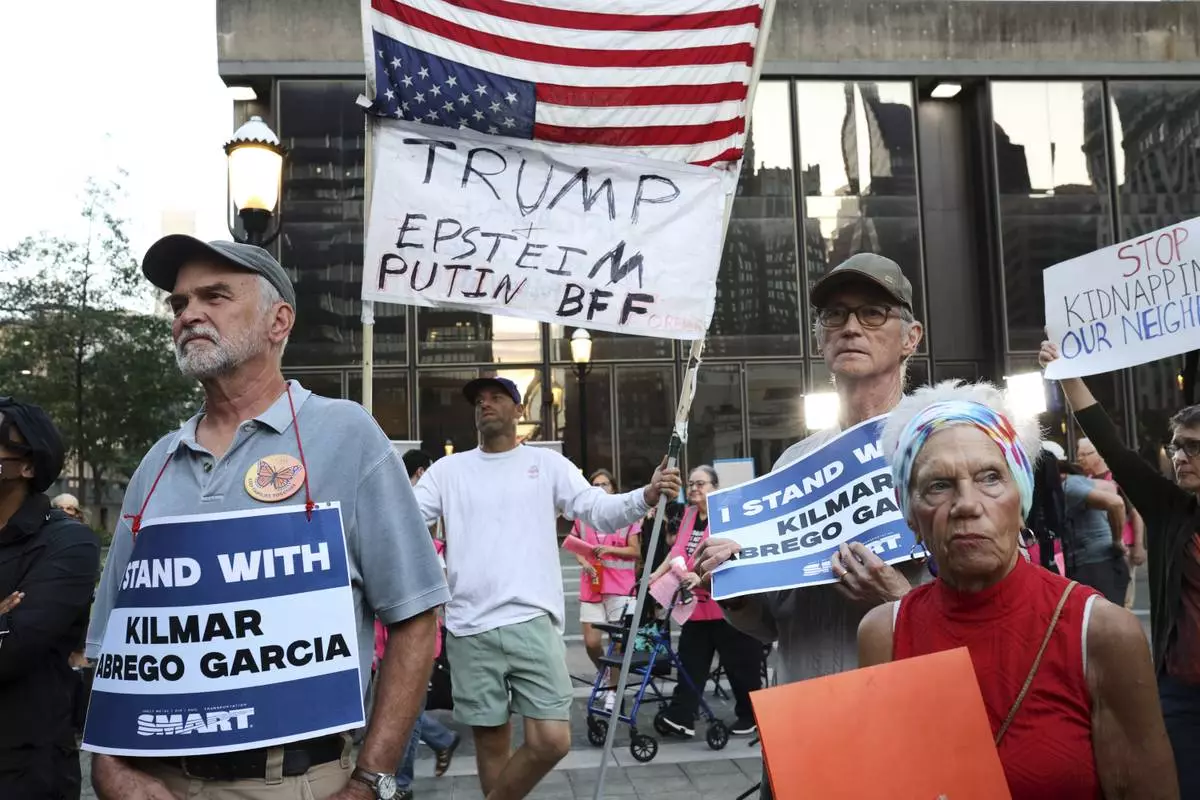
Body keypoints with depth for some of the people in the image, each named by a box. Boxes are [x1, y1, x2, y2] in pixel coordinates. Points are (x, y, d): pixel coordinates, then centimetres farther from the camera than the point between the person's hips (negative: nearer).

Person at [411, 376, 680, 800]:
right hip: (469, 630, 1)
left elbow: (600, 510, 0)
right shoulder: (448, 469, 11)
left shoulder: (546, 463, 7)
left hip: (532, 621, -1)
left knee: (552, 739, -6)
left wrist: (647, 495, -18)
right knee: (491, 739, 9)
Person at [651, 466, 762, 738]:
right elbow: (678, 550, 15)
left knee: (739, 664, 6)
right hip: (697, 604, 7)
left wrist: (701, 577, -36)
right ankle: (680, 716, 5)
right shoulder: (689, 514, 11)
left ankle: (750, 717, 22)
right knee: (690, 662, 4)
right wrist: (656, 575, 6)